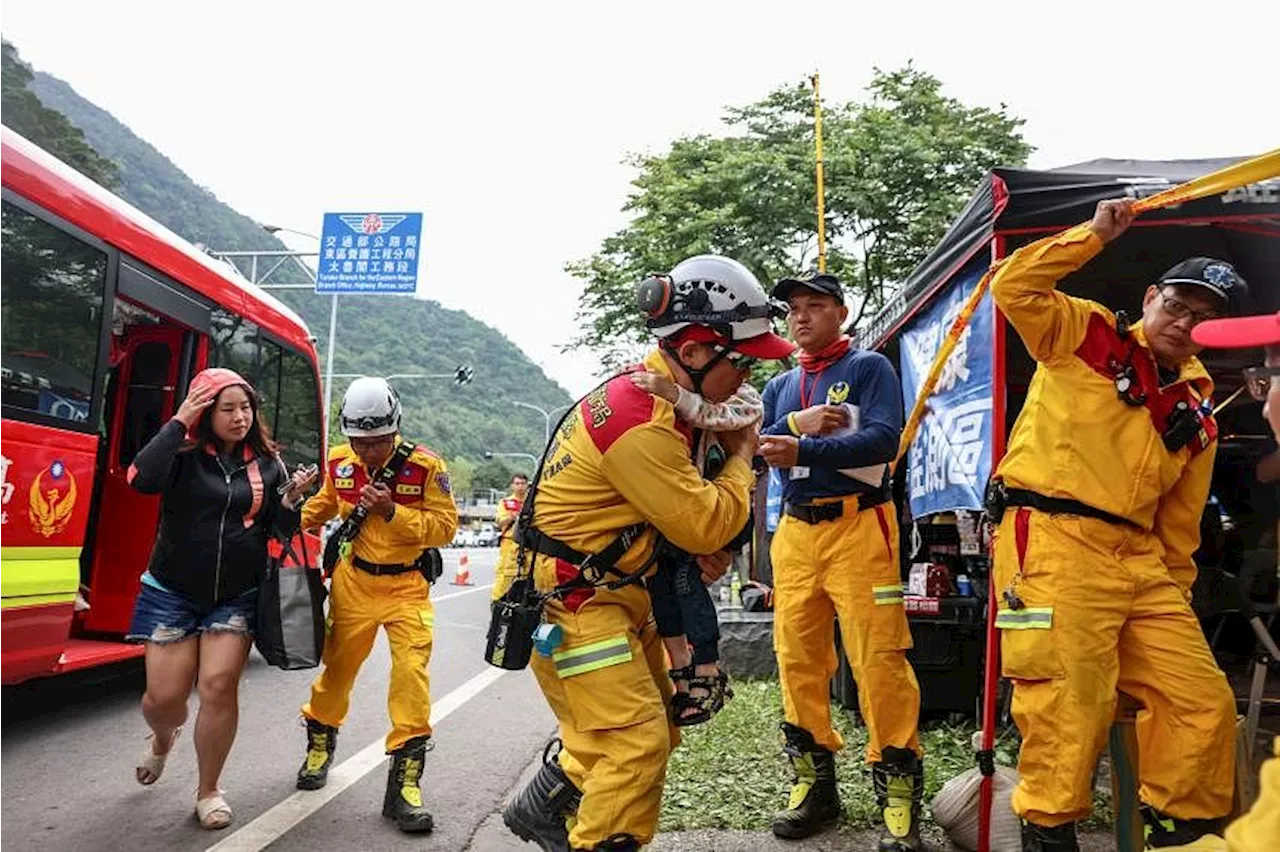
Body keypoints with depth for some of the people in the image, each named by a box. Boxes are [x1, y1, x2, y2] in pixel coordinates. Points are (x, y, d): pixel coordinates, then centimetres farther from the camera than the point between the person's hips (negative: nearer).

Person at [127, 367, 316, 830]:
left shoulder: (267, 464, 1)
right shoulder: (183, 453, -6)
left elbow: (278, 530, 4)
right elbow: (143, 479, -27)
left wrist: (290, 500, -16)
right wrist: (178, 422, -22)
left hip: (236, 597, 1)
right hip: (172, 593, -1)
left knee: (219, 687, -9)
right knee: (165, 696, 2)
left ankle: (208, 791, 11)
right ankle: (162, 738, 41)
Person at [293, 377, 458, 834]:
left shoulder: (425, 466, -16)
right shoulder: (340, 462, -3)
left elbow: (445, 526, -19)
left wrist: (392, 512, -29)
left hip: (407, 586, -3)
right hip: (354, 581, 3)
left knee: (411, 672, -12)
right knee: (338, 666, 14)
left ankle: (404, 782, -1)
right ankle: (320, 742, 43)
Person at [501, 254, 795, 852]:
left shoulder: (667, 401, 5)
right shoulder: (639, 422, -28)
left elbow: (681, 506, 14)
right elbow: (705, 525, -23)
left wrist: (705, 548, -6)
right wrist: (740, 457, -8)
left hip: (614, 593, 10)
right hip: (571, 600, -10)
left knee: (657, 727, 19)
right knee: (638, 742, -11)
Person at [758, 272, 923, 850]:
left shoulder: (870, 368, 2)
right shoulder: (779, 386, 18)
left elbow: (883, 439, -15)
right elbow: (754, 449, 8)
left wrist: (803, 449, -25)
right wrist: (798, 423, -9)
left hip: (857, 525, -5)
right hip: (794, 531, 5)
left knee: (878, 659, -8)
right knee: (798, 659, 7)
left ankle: (898, 790, 4)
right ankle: (814, 783, 20)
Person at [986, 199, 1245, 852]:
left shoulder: (1197, 410, 20)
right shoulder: (1086, 334, 5)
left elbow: (1180, 517, 21)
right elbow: (1014, 286, -10)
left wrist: (1176, 587, 17)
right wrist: (1094, 235, -6)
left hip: (1140, 559, 7)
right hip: (1052, 542, -7)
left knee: (1204, 702, 8)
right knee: (1070, 710, -6)